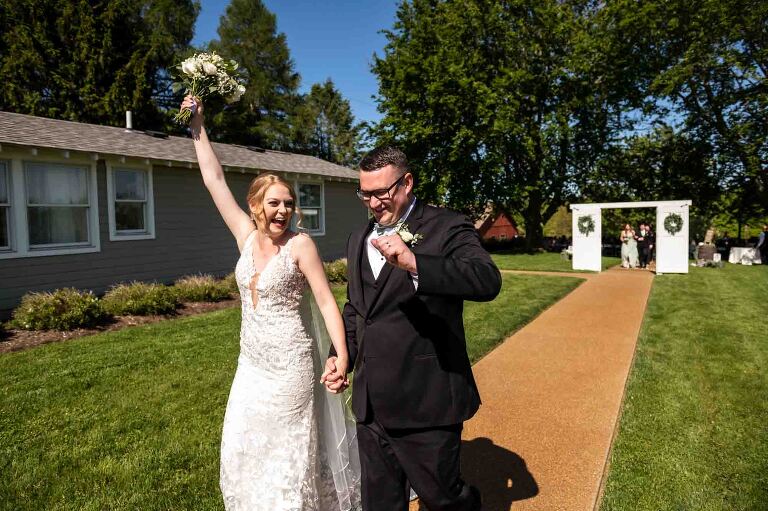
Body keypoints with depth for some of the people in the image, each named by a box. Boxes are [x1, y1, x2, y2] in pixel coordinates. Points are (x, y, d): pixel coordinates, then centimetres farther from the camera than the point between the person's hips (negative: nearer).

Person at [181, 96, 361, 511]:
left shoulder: (300, 244, -12)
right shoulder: (246, 237, 0)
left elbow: (326, 301, -13)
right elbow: (214, 179, 3)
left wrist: (342, 356, -21)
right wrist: (198, 125, 5)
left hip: (289, 366, -5)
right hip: (251, 364, 5)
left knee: (289, 449, 9)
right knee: (243, 449, 15)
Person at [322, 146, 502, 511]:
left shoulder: (447, 228, -10)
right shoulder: (359, 239, 11)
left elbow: (488, 280, -28)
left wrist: (413, 262, -39)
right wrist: (340, 355, 8)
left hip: (425, 403, -6)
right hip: (372, 404, 7)